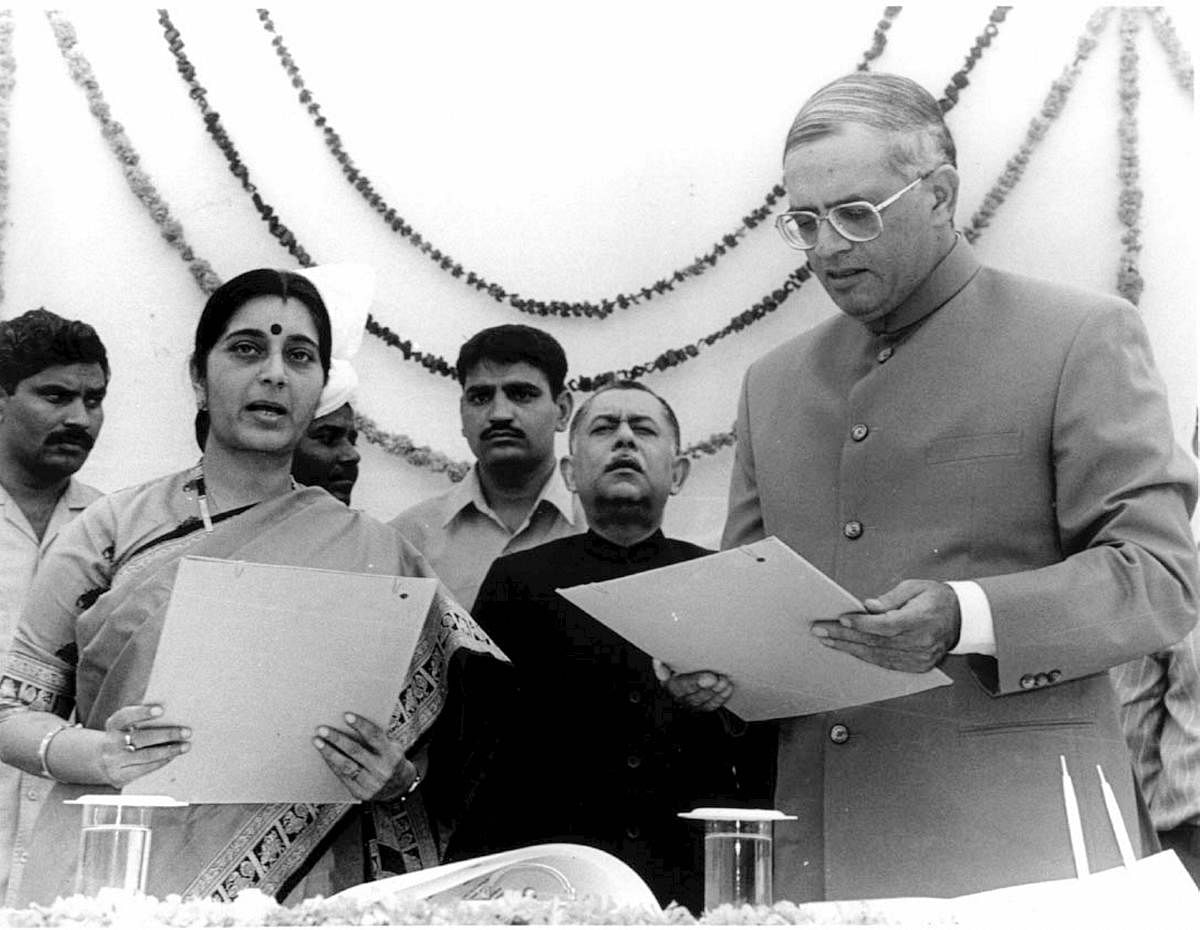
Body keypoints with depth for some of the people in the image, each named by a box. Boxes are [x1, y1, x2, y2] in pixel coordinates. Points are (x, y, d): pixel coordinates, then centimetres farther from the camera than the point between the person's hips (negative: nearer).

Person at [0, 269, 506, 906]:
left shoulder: (371, 552, 2)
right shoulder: (113, 527, 1)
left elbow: (428, 759, 9)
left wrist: (392, 778, -11)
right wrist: (100, 756, -14)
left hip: (292, 888, 1)